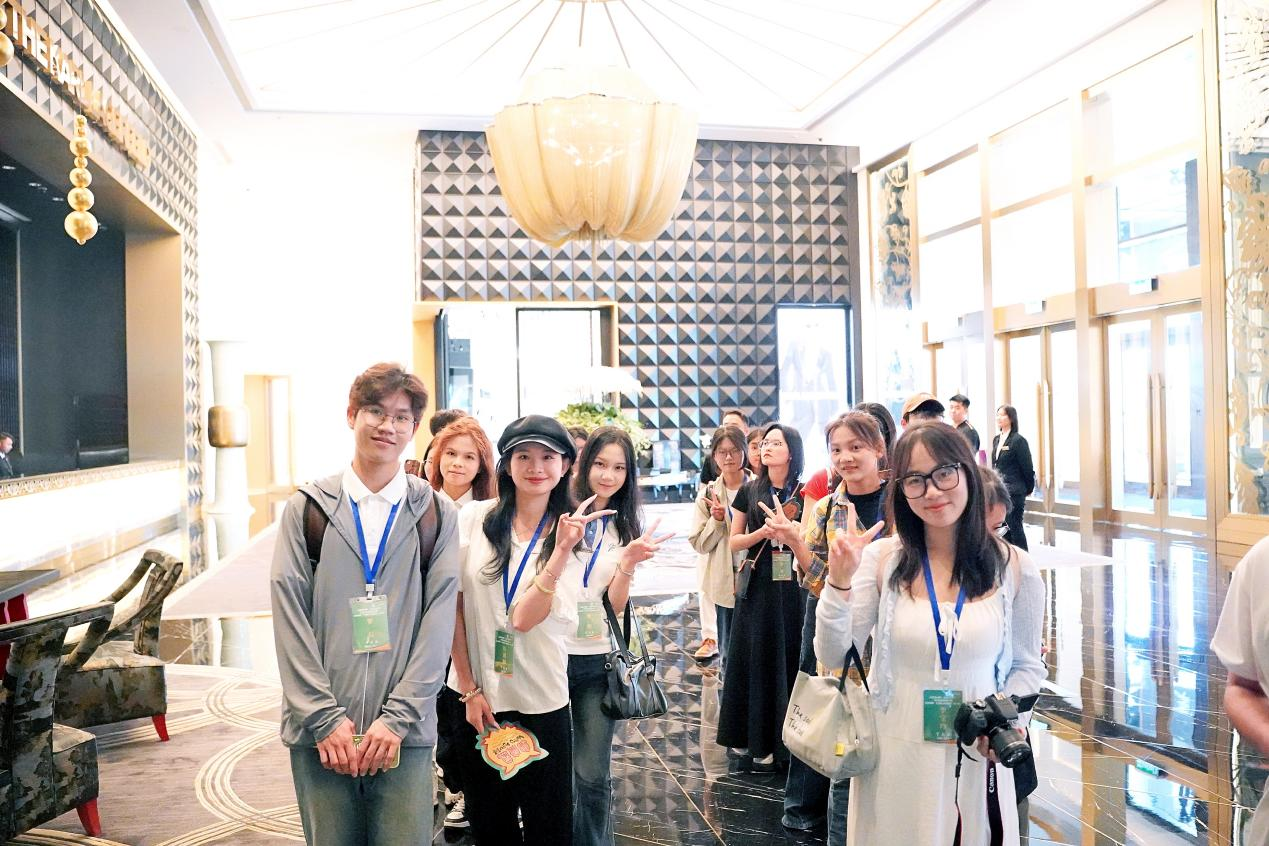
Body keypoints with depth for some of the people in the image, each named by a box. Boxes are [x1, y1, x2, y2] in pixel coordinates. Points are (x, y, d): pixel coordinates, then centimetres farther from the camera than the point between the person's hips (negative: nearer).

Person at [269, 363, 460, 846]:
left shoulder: (436, 514, 5)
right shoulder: (308, 508, 5)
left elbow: (438, 621, 0)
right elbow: (290, 616, -1)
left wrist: (397, 717, -8)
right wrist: (324, 717, -8)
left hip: (405, 732, 0)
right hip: (320, 732, 0)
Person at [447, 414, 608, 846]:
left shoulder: (569, 534, -4)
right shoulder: (474, 518, -5)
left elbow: (526, 617, -16)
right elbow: (452, 606, -1)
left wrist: (562, 549, -26)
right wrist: (470, 689, -3)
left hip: (541, 701, 0)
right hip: (477, 695, 1)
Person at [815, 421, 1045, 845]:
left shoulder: (1014, 568, -5)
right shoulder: (881, 560, -7)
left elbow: (1027, 666, 7)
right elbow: (833, 658, -9)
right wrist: (839, 582, -22)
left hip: (977, 759, 1)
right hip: (893, 759, 0)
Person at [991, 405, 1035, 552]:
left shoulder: (1018, 440, -10)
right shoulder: (996, 440, 11)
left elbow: (1027, 468, -8)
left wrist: (1028, 489, -1)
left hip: (1014, 491, -7)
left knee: (1014, 526, -4)